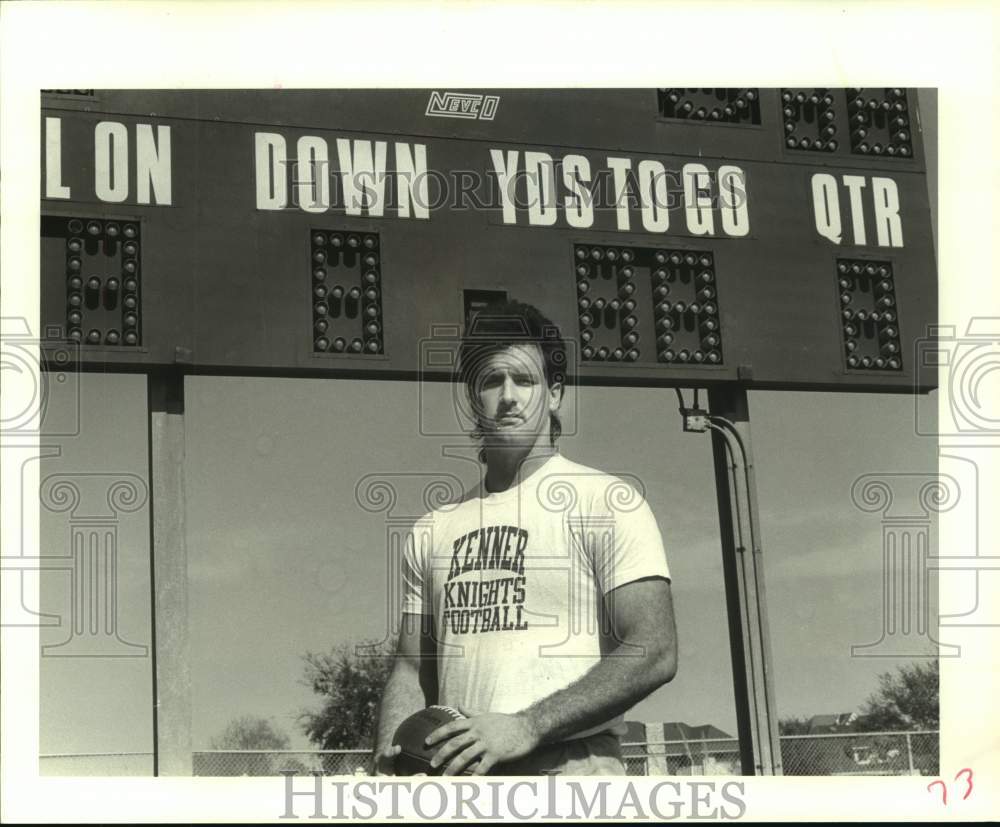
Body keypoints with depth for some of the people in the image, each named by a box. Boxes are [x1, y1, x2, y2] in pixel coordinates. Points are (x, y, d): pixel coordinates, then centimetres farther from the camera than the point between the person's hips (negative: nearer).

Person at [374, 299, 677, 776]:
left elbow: (654, 653, -7)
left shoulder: (604, 501, 2)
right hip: (455, 773, 4)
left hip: (569, 766, -4)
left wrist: (526, 727, -16)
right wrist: (389, 758, 0)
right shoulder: (433, 530, 19)